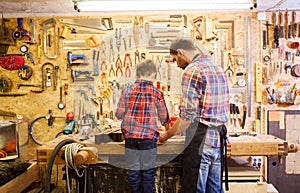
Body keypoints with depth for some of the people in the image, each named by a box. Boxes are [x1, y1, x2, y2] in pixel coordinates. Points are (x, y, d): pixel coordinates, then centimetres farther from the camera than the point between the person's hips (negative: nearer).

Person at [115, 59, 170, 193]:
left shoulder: (127, 90, 1)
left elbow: (119, 114, 2)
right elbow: (164, 117, 5)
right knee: (148, 171, 10)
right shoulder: (157, 93, -4)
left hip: (130, 138, 2)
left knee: (133, 170, 13)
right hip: (148, 138, -2)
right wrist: (166, 125, 27)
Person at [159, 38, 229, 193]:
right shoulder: (218, 69, 15)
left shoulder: (191, 71, -12)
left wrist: (166, 136, -3)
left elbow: (187, 116, -16)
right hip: (219, 138, 9)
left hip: (200, 140, -9)